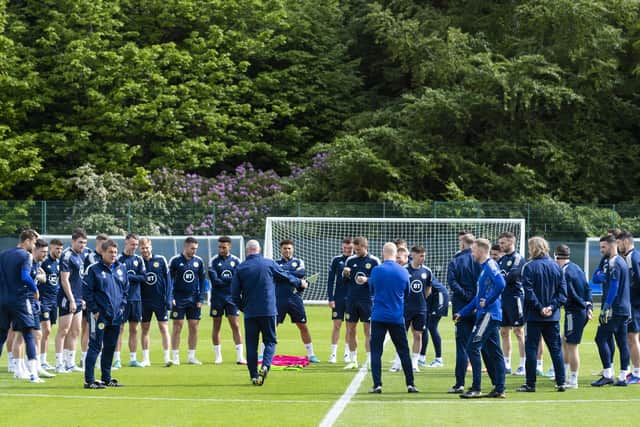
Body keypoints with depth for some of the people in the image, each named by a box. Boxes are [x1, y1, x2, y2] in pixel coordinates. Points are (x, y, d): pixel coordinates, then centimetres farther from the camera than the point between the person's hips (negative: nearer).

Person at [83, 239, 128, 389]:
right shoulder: (94, 269, -5)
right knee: (95, 346, -7)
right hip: (100, 315, -6)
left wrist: (122, 306, 8)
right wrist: (94, 310, -10)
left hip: (116, 315, 6)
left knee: (110, 347, 12)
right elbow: (87, 291, -7)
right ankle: (89, 380, -6)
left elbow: (126, 289, 18)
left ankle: (106, 378, 21)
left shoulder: (121, 268, 10)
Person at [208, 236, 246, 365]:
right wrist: (230, 281, -12)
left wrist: (222, 280, -16)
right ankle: (218, 356, 14)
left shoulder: (236, 261, 4)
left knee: (236, 326, -3)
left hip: (231, 297, 1)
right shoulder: (214, 261, -1)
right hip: (217, 297, -1)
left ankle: (239, 356, -3)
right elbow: (214, 281, -12)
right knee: (216, 326, 5)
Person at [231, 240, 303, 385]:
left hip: (249, 312, 1)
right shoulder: (269, 264, 0)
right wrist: (299, 282, 35)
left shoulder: (240, 268, 0)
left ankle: (254, 375, 5)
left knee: (251, 344, 8)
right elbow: (285, 276, 16)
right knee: (270, 340, 9)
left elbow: (235, 293, 1)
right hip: (268, 311, -1)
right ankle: (265, 366, -16)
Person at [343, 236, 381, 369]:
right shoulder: (350, 260, 7)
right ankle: (353, 360, 15)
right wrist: (345, 274, -11)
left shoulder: (374, 261, -3)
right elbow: (344, 280, 11)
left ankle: (370, 361, 1)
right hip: (351, 299, 4)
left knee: (368, 331, -2)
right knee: (350, 330, 6)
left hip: (367, 300, -4)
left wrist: (367, 280, -19)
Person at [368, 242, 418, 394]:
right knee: (404, 351, 10)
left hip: (378, 317, -2)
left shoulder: (376, 270, -7)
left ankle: (377, 384, -5)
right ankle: (410, 384, 9)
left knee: (376, 351, 2)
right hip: (397, 317, 2)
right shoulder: (403, 272, -1)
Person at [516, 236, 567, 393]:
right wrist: (552, 306, -4)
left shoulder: (529, 267, -8)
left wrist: (540, 308, -11)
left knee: (531, 348, 1)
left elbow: (528, 292, -15)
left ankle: (530, 384, 2)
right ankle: (561, 382, 7)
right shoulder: (556, 267, 6)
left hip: (534, 316, -4)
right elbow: (562, 291, 3)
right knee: (556, 348, 8)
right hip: (553, 316, 4)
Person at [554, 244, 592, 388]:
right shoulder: (576, 268, 12)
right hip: (582, 311, 9)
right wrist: (589, 305, 5)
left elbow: (570, 294, -19)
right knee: (565, 342, 20)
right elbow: (587, 288, 11)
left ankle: (573, 381, 0)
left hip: (574, 311, -9)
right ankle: (563, 375, 28)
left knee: (571, 345, -3)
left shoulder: (564, 271, -14)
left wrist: (584, 305, -8)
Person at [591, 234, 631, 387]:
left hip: (614, 310, -10)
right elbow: (595, 278, 23)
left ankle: (607, 375, -12)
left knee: (601, 339, -9)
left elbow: (613, 287, -19)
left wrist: (606, 307, -19)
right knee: (622, 342, 8)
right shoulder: (621, 262, 20)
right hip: (624, 309, 10)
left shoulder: (614, 263, -12)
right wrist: (601, 275, 3)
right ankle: (623, 377, 8)